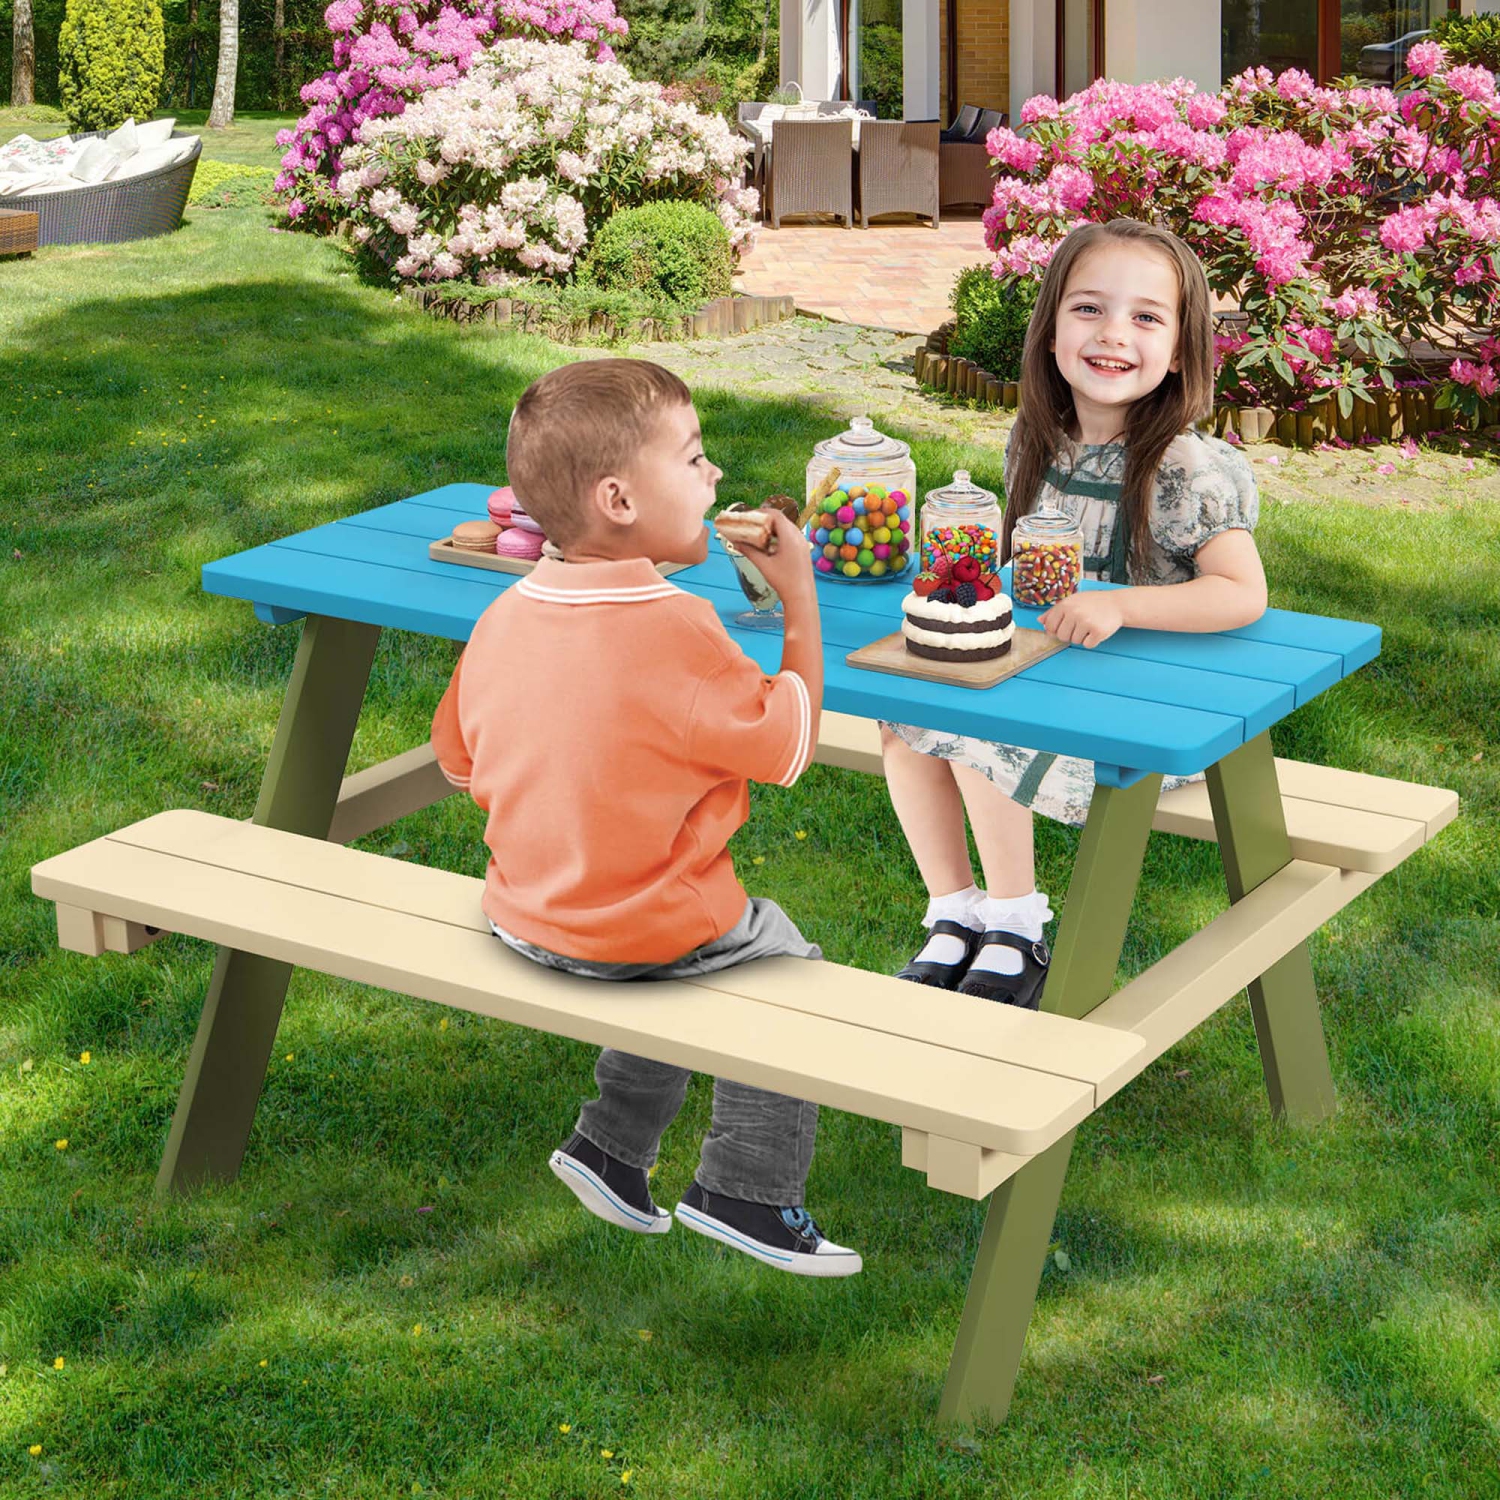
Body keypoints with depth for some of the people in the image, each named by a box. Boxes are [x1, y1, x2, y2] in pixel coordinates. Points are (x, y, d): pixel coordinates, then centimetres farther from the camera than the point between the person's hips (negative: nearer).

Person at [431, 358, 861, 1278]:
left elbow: (461, 760, 9)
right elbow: (787, 746, -13)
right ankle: (746, 1192, 18)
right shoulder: (677, 632, -26)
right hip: (651, 927, -7)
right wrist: (800, 600, -8)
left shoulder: (503, 618, -4)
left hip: (523, 916, 7)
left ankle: (613, 1142, 36)